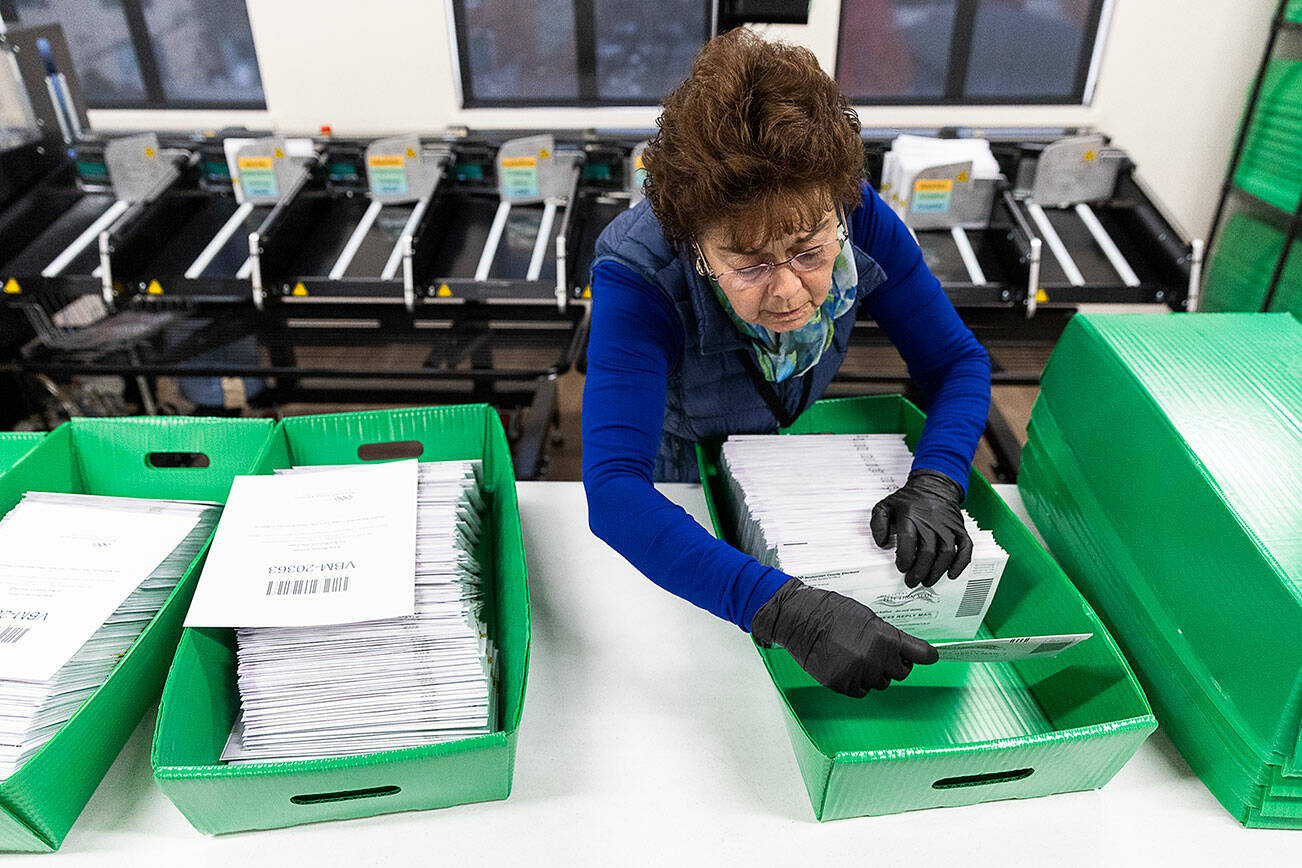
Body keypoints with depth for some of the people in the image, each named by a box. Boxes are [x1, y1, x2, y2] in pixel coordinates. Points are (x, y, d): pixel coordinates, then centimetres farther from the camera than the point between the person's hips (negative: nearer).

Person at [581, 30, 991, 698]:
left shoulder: (861, 220, -31)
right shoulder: (637, 274, -43)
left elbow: (958, 361, -19)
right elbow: (613, 491, -52)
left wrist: (934, 486, -39)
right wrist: (788, 610, -62)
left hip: (796, 444, 2)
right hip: (675, 461, -2)